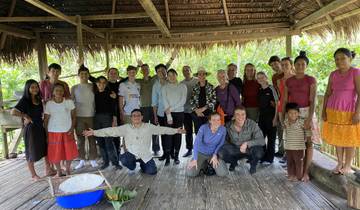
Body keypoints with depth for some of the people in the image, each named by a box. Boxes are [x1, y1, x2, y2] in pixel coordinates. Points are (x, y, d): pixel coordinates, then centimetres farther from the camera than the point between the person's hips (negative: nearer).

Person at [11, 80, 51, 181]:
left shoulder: (39, 100, 8)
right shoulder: (25, 100, -11)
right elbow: (13, 112, -23)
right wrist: (25, 116, -14)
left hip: (41, 127, 7)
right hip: (31, 129, -6)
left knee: (46, 149, 13)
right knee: (32, 153, 6)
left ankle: (48, 170, 27)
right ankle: (34, 175, 20)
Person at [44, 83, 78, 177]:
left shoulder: (69, 102, -1)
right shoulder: (49, 104, -3)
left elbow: (73, 116, 2)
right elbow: (46, 120, 2)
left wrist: (72, 128, -9)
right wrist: (46, 134, -2)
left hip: (67, 132, 1)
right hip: (53, 132, 0)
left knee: (70, 152, 3)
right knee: (55, 153, 6)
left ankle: (68, 170, 26)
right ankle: (59, 171, 26)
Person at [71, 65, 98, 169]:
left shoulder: (93, 86, 7)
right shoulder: (74, 88, 7)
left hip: (91, 116, 0)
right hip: (79, 117, 0)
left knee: (92, 139, 3)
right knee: (80, 139, 5)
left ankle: (93, 159, 13)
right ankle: (82, 160, 15)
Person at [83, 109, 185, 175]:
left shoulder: (148, 127, -1)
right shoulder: (126, 128, -3)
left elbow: (161, 129, 1)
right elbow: (111, 131, -8)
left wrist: (176, 130, -4)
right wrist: (94, 132, -15)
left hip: (145, 154, 1)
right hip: (132, 153, 0)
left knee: (152, 171, -15)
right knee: (123, 160, -31)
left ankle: (142, 164, 24)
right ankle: (132, 167, 9)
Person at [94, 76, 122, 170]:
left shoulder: (110, 93, 1)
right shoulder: (94, 94, 11)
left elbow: (113, 108, -2)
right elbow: (94, 107, 13)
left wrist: (114, 120, -9)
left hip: (107, 117, -4)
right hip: (97, 118, 4)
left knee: (108, 141, -9)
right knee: (100, 141, 5)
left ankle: (115, 162, -1)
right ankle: (105, 161, 15)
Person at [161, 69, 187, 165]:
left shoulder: (182, 86, 5)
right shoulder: (165, 88, 7)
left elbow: (183, 101, -5)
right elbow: (165, 101, -2)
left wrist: (171, 108, -11)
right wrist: (169, 115, -11)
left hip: (179, 113, 0)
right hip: (168, 113, 0)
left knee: (178, 134, 2)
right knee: (168, 134, -6)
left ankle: (176, 156, 11)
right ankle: (167, 157, -2)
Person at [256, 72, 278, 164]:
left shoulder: (271, 89, -7)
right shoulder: (259, 91, 9)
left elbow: (277, 103, -8)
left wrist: (275, 117, -12)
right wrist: (259, 116, 7)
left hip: (271, 116, -5)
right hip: (261, 117, 6)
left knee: (271, 138, 3)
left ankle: (269, 158, 12)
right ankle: (262, 156, 20)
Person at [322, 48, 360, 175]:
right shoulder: (333, 74, 5)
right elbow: (327, 93, 8)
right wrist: (324, 111, 3)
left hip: (349, 112, -4)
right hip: (333, 111, 5)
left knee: (349, 139, 6)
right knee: (337, 138, 12)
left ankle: (348, 166, 19)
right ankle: (340, 163, 25)